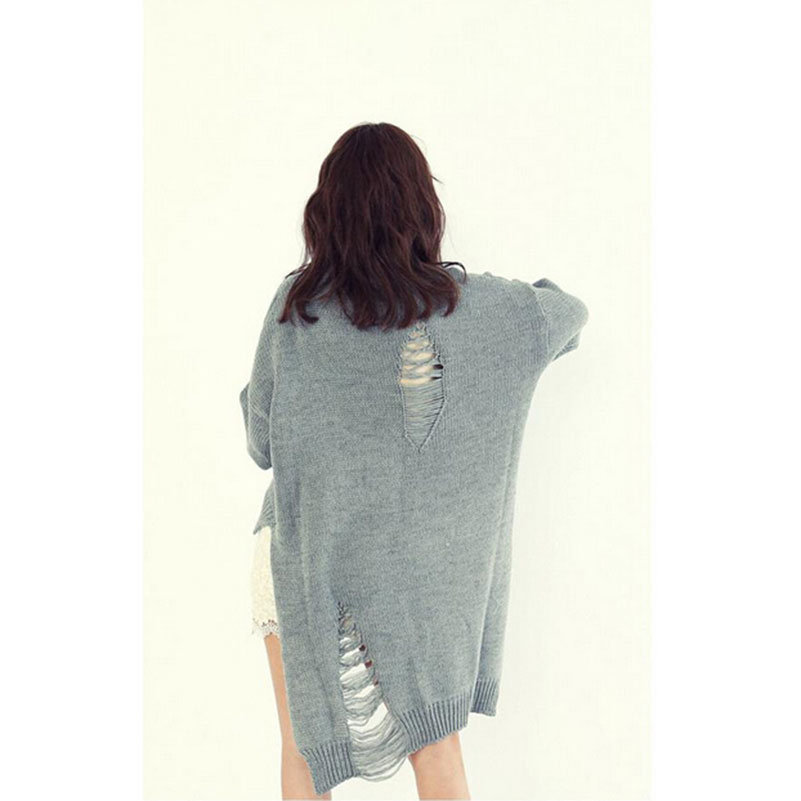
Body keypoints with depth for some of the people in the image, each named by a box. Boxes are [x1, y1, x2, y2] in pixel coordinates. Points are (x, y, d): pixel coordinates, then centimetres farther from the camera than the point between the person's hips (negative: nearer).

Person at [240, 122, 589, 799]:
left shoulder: (295, 310, -14)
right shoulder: (482, 307, -10)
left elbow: (261, 444, -6)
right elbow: (572, 314, 10)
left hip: (310, 568, 0)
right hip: (425, 571, 1)